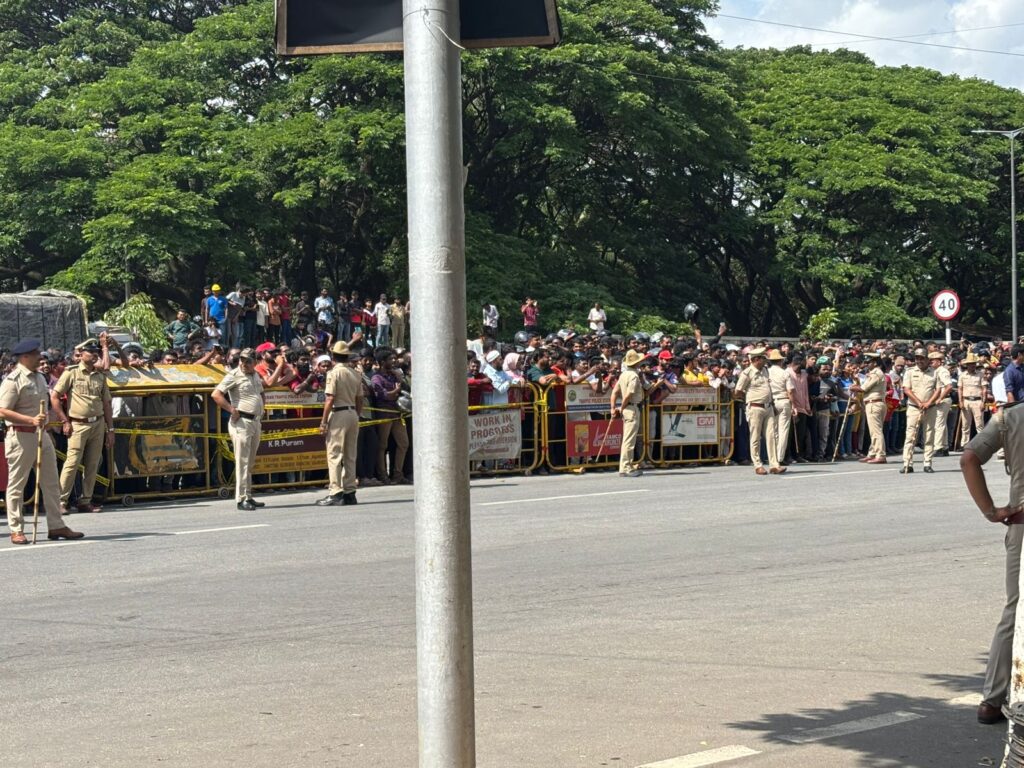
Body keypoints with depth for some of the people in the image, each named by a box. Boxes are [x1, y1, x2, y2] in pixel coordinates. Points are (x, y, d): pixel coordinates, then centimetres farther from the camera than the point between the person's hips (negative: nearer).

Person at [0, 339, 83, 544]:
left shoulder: (39, 377, 13)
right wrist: (31, 420, -26)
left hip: (41, 434, 8)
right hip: (20, 436, -8)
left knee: (51, 483, 8)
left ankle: (56, 526, 13)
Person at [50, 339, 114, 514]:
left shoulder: (100, 376, 14)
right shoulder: (71, 373, -1)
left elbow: (106, 404, 16)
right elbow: (54, 397, -3)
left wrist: (110, 430, 12)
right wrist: (65, 421, -6)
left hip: (98, 425, 5)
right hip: (78, 425, -5)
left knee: (93, 465, 5)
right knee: (72, 463, -11)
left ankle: (86, 501, 12)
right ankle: (61, 501, -7)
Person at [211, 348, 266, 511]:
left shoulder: (256, 376, 14)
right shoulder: (234, 375, -9)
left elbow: (261, 394, 33)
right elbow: (216, 394, -16)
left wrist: (261, 408, 16)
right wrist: (232, 410, -17)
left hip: (256, 422, 8)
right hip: (241, 422, -8)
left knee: (250, 462, 12)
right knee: (242, 461, -9)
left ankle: (248, 497, 19)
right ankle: (241, 499, -7)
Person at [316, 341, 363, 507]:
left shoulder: (334, 373, -11)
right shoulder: (356, 374, 8)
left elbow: (330, 399, -14)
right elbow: (359, 400, 12)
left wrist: (324, 421, -10)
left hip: (338, 414, -7)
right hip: (353, 413, 7)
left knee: (334, 454, -5)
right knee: (350, 455, 11)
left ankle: (335, 493, -11)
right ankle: (350, 492, 14)